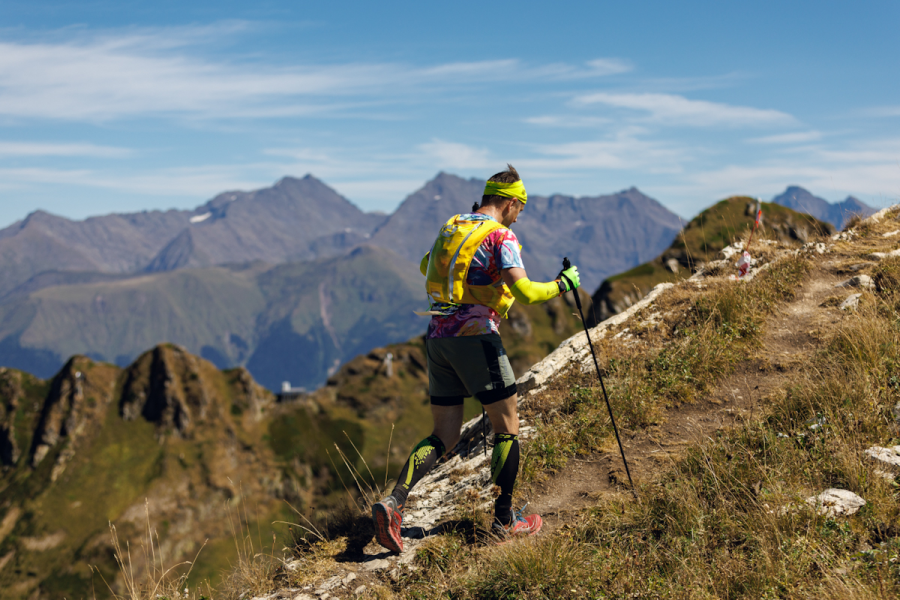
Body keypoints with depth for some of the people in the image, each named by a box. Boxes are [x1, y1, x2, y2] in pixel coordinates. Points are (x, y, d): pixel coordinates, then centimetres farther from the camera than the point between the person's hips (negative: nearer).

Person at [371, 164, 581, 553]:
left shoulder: (449, 227, 15)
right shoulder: (501, 236, -8)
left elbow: (426, 267, 34)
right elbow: (524, 292, -20)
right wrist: (562, 284, -3)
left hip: (437, 338, 7)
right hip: (475, 338, -7)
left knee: (443, 437, 11)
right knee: (507, 426, 9)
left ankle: (394, 502, -7)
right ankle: (504, 521, 14)